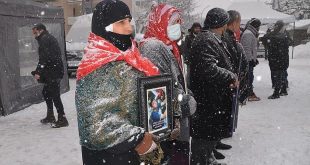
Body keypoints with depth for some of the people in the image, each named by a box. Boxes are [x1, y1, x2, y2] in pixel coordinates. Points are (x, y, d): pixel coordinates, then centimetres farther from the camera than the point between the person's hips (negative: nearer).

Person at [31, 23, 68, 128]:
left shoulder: (44, 39, -8)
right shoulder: (51, 38, 23)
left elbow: (43, 57, -18)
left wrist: (38, 72, -19)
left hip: (52, 72, -11)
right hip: (56, 70, 11)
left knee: (55, 95, -9)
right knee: (46, 92, 20)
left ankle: (62, 119, -5)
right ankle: (50, 116, 29)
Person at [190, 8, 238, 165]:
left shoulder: (215, 40, 15)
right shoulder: (206, 40, -20)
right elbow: (209, 69, -31)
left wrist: (231, 77, 5)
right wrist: (232, 77, -18)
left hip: (216, 100, 11)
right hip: (207, 102, -11)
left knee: (214, 133, 24)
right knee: (205, 135, 2)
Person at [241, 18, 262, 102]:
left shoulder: (251, 33, 20)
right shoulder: (248, 34, -15)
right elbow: (247, 48, -21)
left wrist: (254, 58, 24)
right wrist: (251, 59, -20)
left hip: (251, 59, 11)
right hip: (248, 60, -11)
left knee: (250, 77, 15)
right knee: (249, 77, -7)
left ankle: (250, 93, 23)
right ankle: (250, 95, -2)